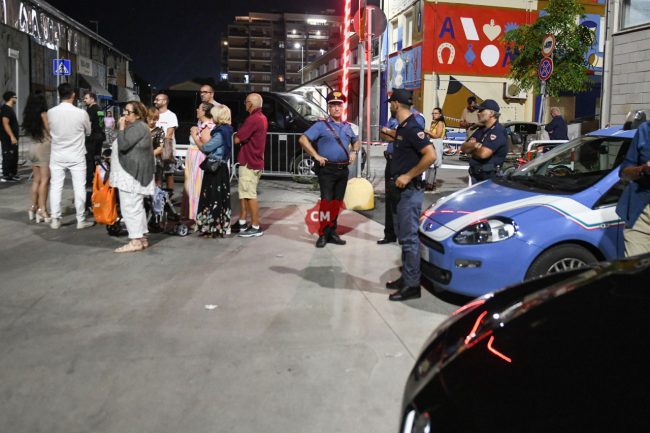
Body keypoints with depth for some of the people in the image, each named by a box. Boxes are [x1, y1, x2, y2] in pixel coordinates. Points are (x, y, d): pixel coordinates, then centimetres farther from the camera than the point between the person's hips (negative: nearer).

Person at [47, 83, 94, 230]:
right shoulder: (81, 113, -13)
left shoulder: (51, 112, -6)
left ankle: (55, 220, 10)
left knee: (56, 187, 7)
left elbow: (50, 131, 9)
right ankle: (81, 220, 7)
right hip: (76, 156, -2)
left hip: (57, 155, 2)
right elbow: (88, 132, 4)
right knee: (79, 187, 4)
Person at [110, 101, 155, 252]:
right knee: (136, 207, 12)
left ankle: (135, 241, -8)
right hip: (131, 173, 11)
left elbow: (123, 145, -22)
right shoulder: (134, 127, 20)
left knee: (130, 207, -10)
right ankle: (141, 238, 17)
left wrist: (121, 127, -14)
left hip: (131, 173, -11)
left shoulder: (138, 127, -14)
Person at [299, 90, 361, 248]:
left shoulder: (347, 126, 14)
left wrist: (354, 152, 10)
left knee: (337, 202, 8)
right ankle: (323, 234, -1)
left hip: (343, 170, 6)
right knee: (326, 202, -10)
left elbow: (356, 141, 31)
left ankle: (331, 233, 18)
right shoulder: (321, 125, -4)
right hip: (327, 169, -6)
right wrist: (316, 156, -15)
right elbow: (303, 139, -11)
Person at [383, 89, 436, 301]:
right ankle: (406, 277, 25)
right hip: (400, 190, 10)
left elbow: (431, 155, -25)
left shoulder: (412, 128, -17)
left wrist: (408, 176, -22)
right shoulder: (402, 127, 12)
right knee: (404, 236, 15)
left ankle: (412, 285, -1)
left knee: (409, 237, -6)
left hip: (410, 190, -10)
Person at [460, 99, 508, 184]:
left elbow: (483, 153, -26)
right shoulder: (481, 129, 15)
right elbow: (463, 147, 11)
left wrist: (471, 150, -3)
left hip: (489, 178, -9)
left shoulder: (498, 131, -14)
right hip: (476, 175, 9)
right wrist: (474, 145, -12)